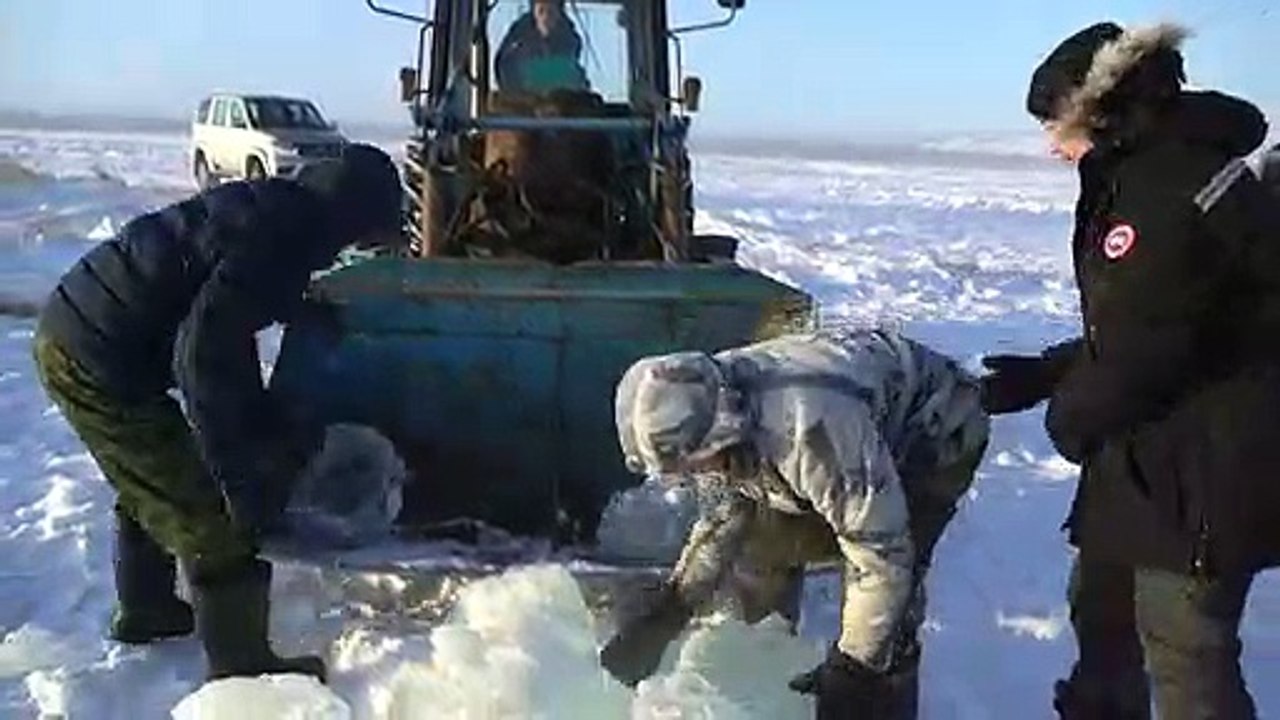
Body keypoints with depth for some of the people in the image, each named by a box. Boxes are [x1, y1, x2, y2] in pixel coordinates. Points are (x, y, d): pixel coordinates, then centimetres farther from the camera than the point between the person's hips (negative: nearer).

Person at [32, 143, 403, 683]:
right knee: (210, 516, -2)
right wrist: (244, 475, -22)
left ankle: (145, 610, 48)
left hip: (72, 327, 10)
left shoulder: (273, 209, 9)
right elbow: (207, 353, -27)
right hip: (99, 359, -10)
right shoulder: (279, 239, -21)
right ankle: (241, 664, 10)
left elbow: (224, 335, 19)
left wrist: (276, 432, 22)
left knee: (149, 485, 29)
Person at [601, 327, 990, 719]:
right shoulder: (702, 413, -18)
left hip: (937, 427, -7)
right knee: (764, 543, 0)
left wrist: (854, 667, -28)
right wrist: (671, 606, -6)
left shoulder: (808, 430, -44)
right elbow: (725, 513, 0)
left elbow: (882, 551, -35)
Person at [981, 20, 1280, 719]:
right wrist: (1042, 375, 11)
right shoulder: (1146, 175, 11)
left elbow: (1139, 345, -24)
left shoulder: (1173, 184, -22)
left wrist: (1071, 415, -7)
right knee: (1102, 605, 23)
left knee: (1184, 650, -2)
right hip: (1152, 452, 11)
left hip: (1205, 469, -11)